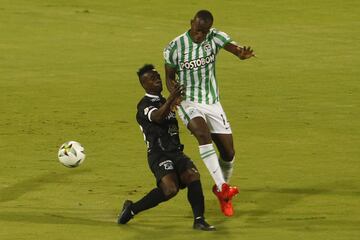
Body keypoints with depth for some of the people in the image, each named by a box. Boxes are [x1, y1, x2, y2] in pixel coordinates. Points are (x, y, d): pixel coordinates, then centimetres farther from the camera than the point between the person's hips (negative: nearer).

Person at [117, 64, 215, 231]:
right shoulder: (144, 105, -4)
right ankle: (131, 209, -9)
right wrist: (170, 101, -43)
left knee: (192, 176, -19)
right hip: (158, 154, -7)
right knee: (170, 188, -26)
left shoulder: (165, 102, 23)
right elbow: (157, 117, -27)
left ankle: (199, 220, -17)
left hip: (176, 152, 7)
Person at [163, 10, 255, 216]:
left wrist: (243, 53, -50)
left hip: (212, 102, 3)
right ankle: (222, 187, -37)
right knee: (204, 134, -33)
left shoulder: (215, 37, -7)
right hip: (189, 102, -3)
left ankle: (223, 188, 32)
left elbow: (234, 47, -25)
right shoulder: (174, 48, -10)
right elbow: (170, 77, 2)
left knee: (228, 153, 3)